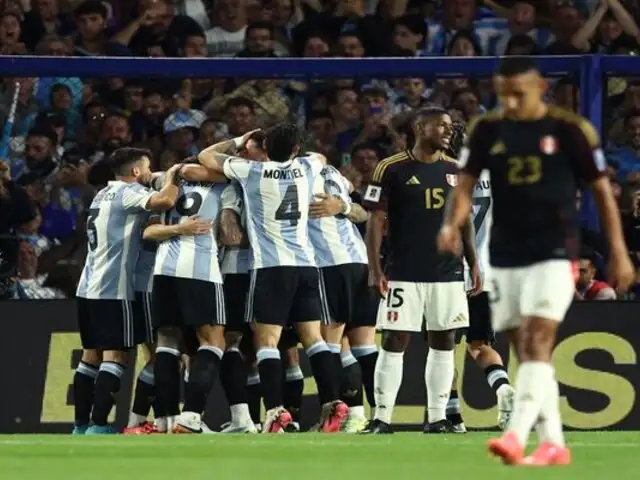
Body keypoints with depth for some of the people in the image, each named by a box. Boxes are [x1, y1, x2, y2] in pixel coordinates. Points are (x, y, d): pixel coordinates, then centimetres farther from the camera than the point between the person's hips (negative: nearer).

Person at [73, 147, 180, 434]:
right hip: (114, 289, -9)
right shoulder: (128, 192, -8)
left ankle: (81, 426, 11)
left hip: (89, 288, 9)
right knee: (116, 356, -9)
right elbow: (165, 202, -26)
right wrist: (172, 178, -6)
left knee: (91, 355, 12)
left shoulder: (104, 194, 20)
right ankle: (98, 427, -17)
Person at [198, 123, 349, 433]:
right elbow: (321, 157, 37)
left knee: (267, 339, -4)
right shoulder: (305, 168, 10)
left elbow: (205, 157, 16)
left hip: (271, 266, -4)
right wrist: (291, 153, 43)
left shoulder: (251, 171, 1)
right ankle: (332, 404, -1)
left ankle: (275, 410, -17)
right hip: (305, 264, 4)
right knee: (312, 337, 8)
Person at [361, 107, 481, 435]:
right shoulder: (392, 170, -4)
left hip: (448, 273, 4)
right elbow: (376, 221, -4)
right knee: (394, 342, -5)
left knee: (443, 343, 5)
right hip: (404, 274, -4)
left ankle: (437, 418, 11)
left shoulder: (455, 171, 10)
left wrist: (474, 263, 8)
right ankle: (381, 418, -1)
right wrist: (375, 269, -10)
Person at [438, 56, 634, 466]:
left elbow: (602, 189, 1)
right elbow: (466, 184, 0)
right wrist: (453, 224, -21)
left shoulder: (570, 130, -6)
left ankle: (516, 437, -29)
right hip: (505, 258, 5)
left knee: (538, 345, -17)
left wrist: (619, 252, 1)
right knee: (528, 354, 8)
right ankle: (553, 444, 15)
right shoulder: (487, 130, 3)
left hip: (554, 255, -5)